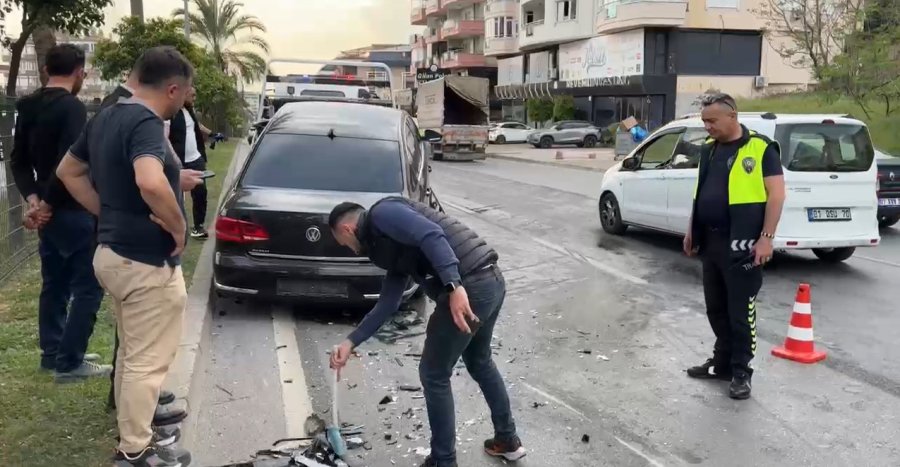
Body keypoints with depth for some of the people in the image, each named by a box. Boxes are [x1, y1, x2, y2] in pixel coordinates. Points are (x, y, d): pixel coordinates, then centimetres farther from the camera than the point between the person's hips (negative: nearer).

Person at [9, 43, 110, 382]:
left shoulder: (28, 108, 11)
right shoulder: (72, 108, -18)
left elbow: (18, 160, 12)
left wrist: (33, 199, 2)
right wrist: (47, 204, -14)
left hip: (49, 211, 9)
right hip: (72, 211, -9)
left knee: (55, 284, 17)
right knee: (88, 286, -2)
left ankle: (52, 353, 25)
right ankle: (70, 362, 0)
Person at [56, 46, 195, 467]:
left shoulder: (105, 117, 9)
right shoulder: (145, 123, -21)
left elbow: (68, 171, 20)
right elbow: (150, 182, -41)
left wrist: (109, 213, 15)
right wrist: (178, 226, -24)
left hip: (111, 252, 10)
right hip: (147, 263, -10)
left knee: (131, 353, 22)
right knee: (147, 361, 4)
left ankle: (133, 431, 35)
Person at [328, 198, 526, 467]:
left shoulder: (381, 214, -2)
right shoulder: (390, 245, 26)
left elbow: (432, 236, -19)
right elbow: (388, 304, 25)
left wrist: (454, 286, -27)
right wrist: (351, 342, 26)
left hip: (469, 289, -10)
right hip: (492, 281, 10)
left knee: (434, 376, 8)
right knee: (479, 362, 31)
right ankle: (508, 440, 45)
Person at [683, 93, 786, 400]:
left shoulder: (760, 149, -9)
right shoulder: (709, 149, 12)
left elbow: (776, 195, -11)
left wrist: (766, 238, -17)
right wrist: (692, 231, 17)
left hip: (741, 246, -7)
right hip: (710, 243, 7)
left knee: (740, 312, 0)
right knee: (715, 309, 14)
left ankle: (741, 372, 10)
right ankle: (722, 362, 27)